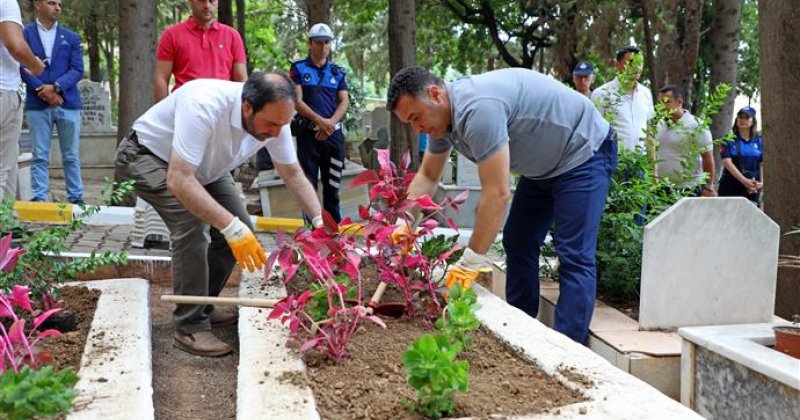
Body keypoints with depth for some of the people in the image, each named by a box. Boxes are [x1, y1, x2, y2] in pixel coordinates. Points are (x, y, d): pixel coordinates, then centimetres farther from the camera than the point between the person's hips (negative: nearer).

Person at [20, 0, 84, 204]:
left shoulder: (71, 37, 12)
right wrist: (43, 90, -14)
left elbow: (77, 70, 3)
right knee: (40, 156, 0)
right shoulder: (24, 34, 6)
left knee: (71, 156, 5)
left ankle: (76, 198, 10)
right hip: (37, 104, -2)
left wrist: (56, 87, -12)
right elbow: (21, 66, -2)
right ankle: (38, 198, 3)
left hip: (68, 103, 2)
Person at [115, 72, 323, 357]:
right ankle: (190, 328, -15)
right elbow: (178, 181, -45)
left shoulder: (274, 118, -21)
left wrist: (321, 222, -19)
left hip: (203, 167, 7)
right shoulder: (204, 106, -42)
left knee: (238, 228, -1)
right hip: (148, 155, -7)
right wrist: (232, 228, -49)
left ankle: (202, 308, 18)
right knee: (192, 225, -27)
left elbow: (293, 175, -7)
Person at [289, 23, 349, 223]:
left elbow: (344, 102, 5)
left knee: (332, 183, 7)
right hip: (308, 133, -3)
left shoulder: (338, 71, 13)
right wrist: (319, 120, -18)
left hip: (334, 134, 3)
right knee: (308, 184, -1)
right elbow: (297, 100, -6)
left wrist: (330, 123, -12)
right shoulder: (298, 68, 3)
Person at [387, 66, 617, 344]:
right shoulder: (442, 115, -4)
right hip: (545, 164, 10)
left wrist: (471, 262, -28)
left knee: (574, 256, -15)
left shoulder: (477, 109, -35)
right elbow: (427, 176, 10)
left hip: (584, 153, -10)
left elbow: (497, 194, -35)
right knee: (518, 244, 10)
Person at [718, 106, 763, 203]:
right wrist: (744, 180, -18)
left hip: (752, 189, 3)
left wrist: (761, 182, -9)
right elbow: (727, 162, -9)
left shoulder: (759, 141, 10)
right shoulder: (729, 140, 1)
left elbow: (762, 164, 8)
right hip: (731, 187, -3)